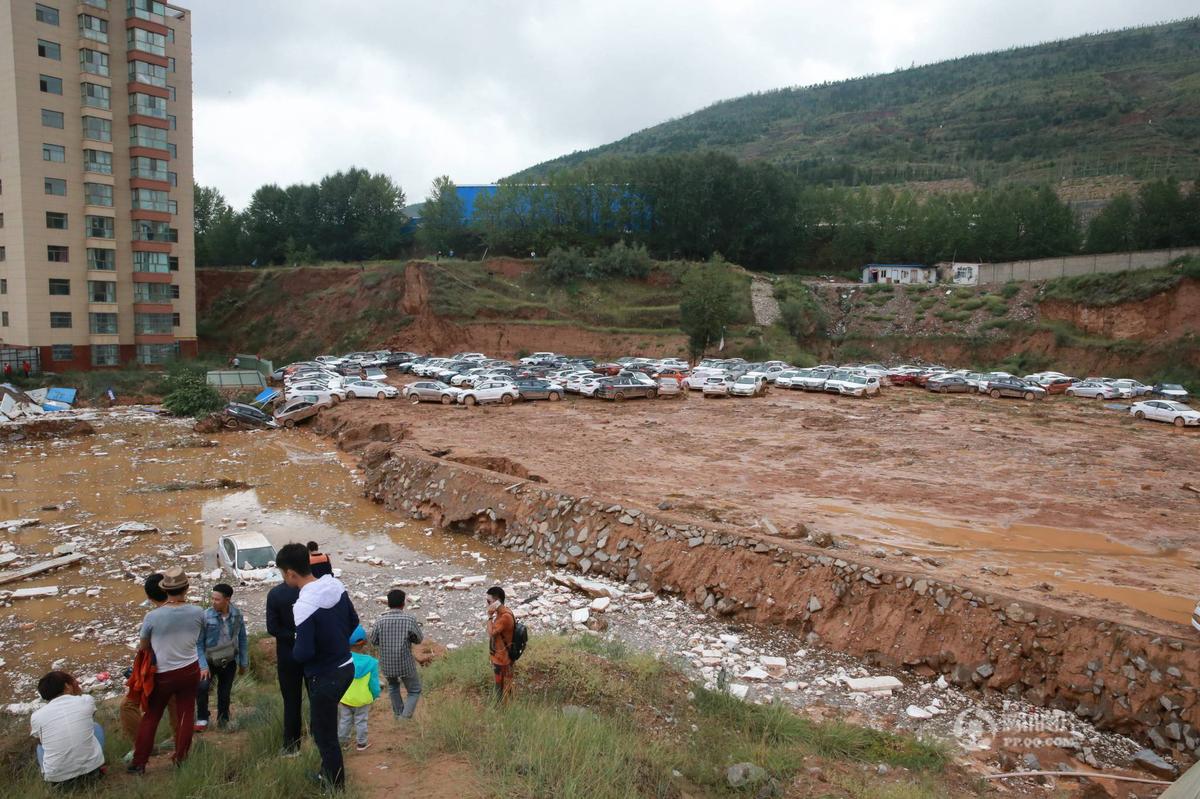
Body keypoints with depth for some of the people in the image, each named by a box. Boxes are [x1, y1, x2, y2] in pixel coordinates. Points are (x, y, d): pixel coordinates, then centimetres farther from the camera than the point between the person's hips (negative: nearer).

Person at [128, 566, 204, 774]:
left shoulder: (153, 617, -19)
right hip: (190, 670, 1)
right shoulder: (197, 613, -13)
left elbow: (143, 647, -2)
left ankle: (139, 763, 20)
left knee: (150, 717, 15)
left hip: (164, 675, -1)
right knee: (186, 714, 14)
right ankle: (180, 758, 21)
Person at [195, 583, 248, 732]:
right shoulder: (206, 616, -18)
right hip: (209, 660, -2)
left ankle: (223, 720, 32)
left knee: (225, 693, 10)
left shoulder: (237, 615, -11)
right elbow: (199, 642, -13)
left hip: (229, 662, 2)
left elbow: (242, 640, 0)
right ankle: (202, 720, -1)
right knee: (202, 687, -22)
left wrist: (243, 663, 5)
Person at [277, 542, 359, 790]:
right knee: (323, 726, 27)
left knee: (324, 735, 11)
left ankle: (336, 787, 25)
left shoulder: (303, 606, -27)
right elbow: (353, 622, 8)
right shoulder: (336, 586, -4)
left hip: (325, 677, -8)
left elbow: (304, 653, -25)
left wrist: (294, 651, -3)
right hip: (346, 667, 8)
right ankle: (329, 773, 42)